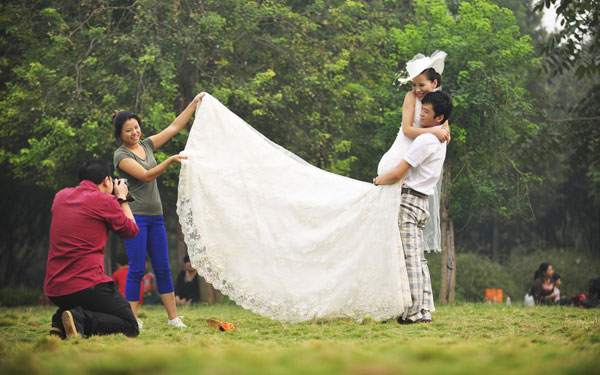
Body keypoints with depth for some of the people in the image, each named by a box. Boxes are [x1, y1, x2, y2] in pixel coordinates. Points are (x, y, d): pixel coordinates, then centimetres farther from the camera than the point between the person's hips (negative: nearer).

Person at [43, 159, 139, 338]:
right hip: (87, 286, -7)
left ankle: (60, 322, 2)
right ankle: (80, 319, -18)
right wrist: (122, 198, 21)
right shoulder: (105, 201, -6)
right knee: (130, 327, 5)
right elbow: (131, 230, 9)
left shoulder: (60, 196, 13)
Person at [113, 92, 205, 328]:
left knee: (163, 269, 6)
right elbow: (146, 176, -18)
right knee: (137, 270, -9)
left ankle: (173, 317, 8)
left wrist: (194, 103, 15)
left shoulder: (147, 145, 13)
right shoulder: (121, 156, -7)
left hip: (155, 216, 7)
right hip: (135, 216, -7)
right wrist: (170, 161, -27)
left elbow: (174, 127, 17)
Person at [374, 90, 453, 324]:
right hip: (421, 203, 9)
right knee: (418, 258, 8)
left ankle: (415, 312, -12)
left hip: (408, 201, -9)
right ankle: (424, 310, 5)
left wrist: (377, 181, 0)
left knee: (410, 257, -10)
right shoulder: (440, 140, 14)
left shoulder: (425, 140, -16)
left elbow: (397, 174, -18)